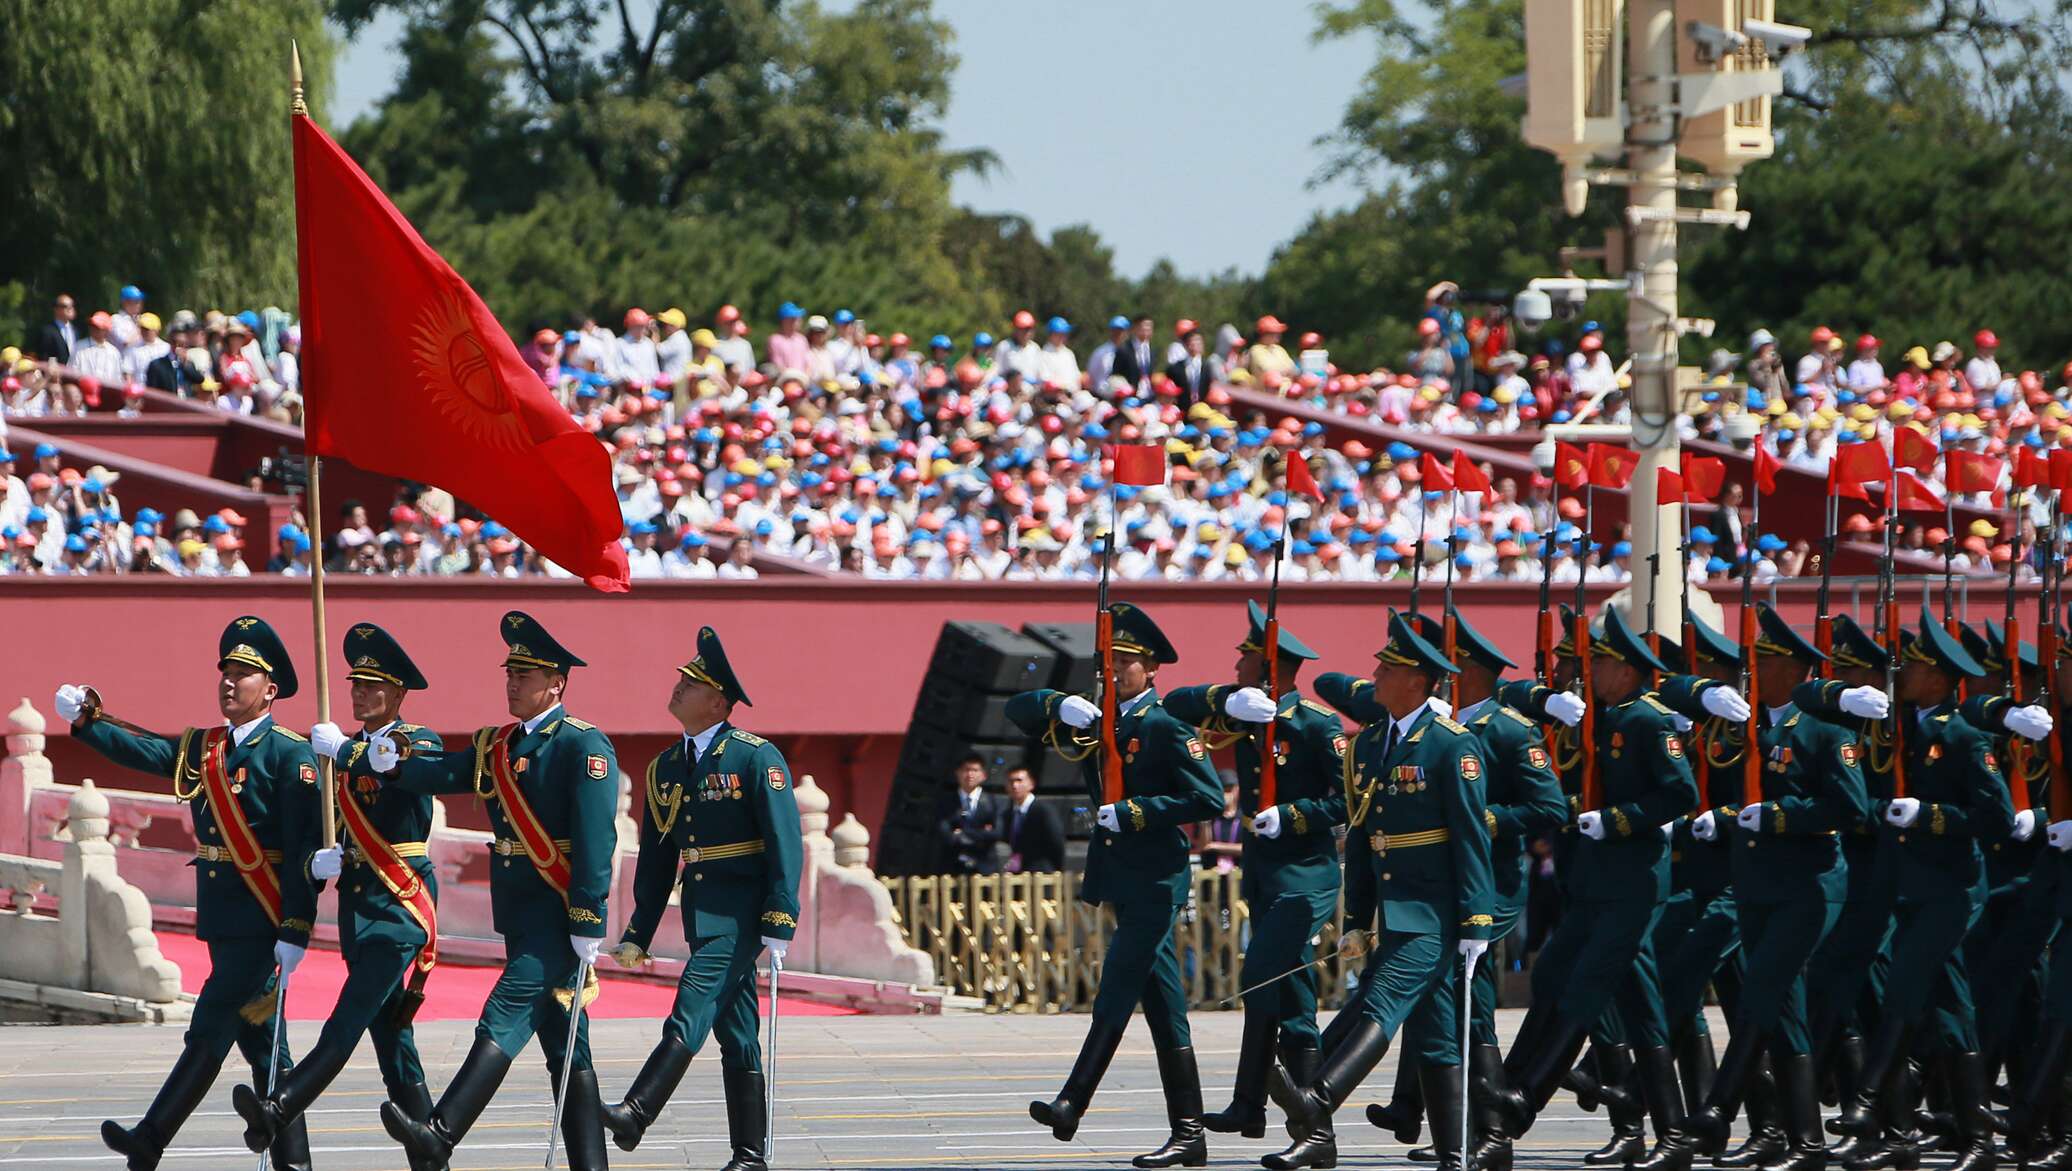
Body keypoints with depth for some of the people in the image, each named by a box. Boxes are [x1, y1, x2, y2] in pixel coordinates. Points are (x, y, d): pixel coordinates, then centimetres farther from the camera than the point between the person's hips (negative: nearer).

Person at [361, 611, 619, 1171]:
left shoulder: (584, 746, -8)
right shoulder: (496, 746, 17)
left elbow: (597, 841, -15)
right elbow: (445, 772, 3)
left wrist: (588, 924, -21)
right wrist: (388, 763, -17)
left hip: (557, 912, -9)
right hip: (518, 914, 9)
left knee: (505, 1017, -19)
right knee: (564, 1045, 9)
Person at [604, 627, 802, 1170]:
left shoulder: (757, 758, -7)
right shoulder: (665, 769, 13)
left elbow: (786, 846, -11)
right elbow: (657, 860, 17)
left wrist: (778, 926, -18)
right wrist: (637, 936, 13)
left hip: (741, 908, -7)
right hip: (701, 910, 7)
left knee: (692, 1009, -20)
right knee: (734, 1033, 8)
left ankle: (637, 1114, -30)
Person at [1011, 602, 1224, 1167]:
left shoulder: (1166, 728, -7)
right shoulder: (1095, 723, 15)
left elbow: (1208, 798, -14)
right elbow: (1019, 710, 15)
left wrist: (1135, 813, -18)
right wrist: (1060, 705, -6)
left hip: (1156, 881, -8)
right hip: (1122, 882, 8)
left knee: (1114, 999, -13)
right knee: (1163, 1011, 7)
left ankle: (1072, 1106, -18)